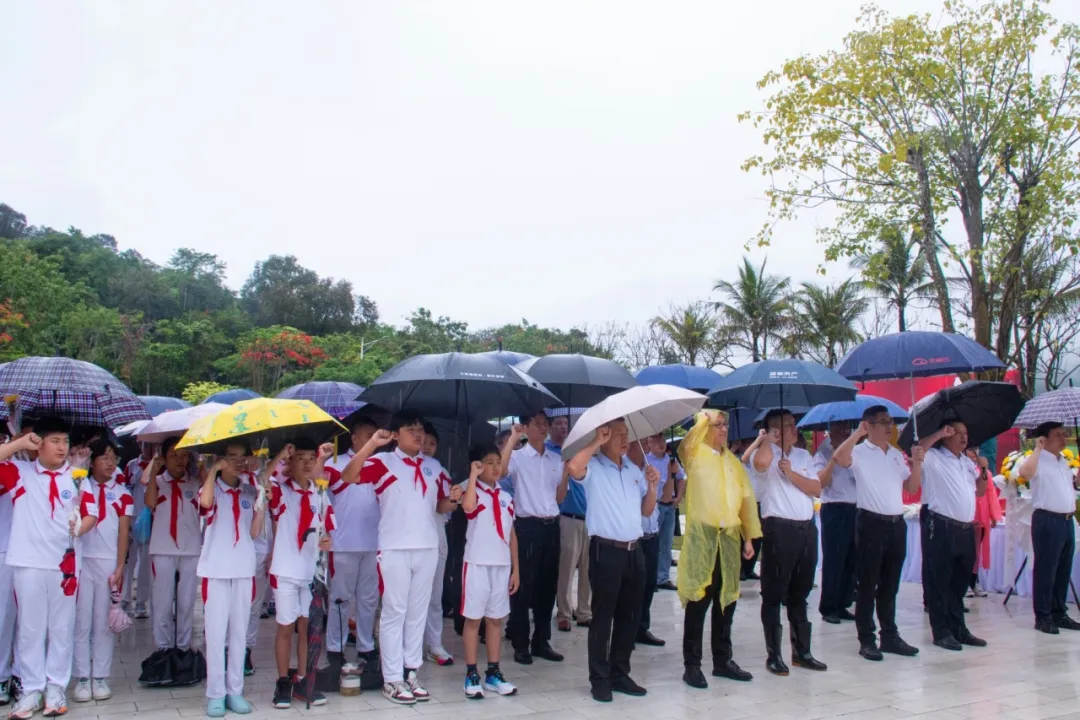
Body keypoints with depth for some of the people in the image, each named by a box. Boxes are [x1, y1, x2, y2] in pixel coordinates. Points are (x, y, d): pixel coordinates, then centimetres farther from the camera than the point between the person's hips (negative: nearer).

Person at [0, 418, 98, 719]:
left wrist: (79, 527, -17)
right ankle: (32, 689, 15)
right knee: (30, 627, 6)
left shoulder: (76, 476, 5)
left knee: (61, 627, 7)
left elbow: (91, 514, 4)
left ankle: (56, 687, 17)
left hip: (65, 562, 1)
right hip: (28, 562, -1)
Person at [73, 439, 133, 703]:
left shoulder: (122, 493, 7)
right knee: (81, 621, 0)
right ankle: (82, 678, 6)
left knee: (103, 622, 3)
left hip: (109, 562, 0)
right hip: (81, 560, 0)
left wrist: (120, 567, -3)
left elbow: (123, 532, 3)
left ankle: (100, 677, 8)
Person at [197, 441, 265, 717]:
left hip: (244, 569, 4)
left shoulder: (250, 492, 10)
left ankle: (235, 690, 15)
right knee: (216, 633, -1)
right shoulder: (212, 488, 0)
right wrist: (213, 470, -16)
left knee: (239, 632, 8)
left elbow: (255, 532, 3)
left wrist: (262, 500, -6)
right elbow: (205, 502, -26)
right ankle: (216, 693, 6)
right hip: (216, 569, -3)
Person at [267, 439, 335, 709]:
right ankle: (283, 683, 15)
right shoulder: (280, 490, -4)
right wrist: (278, 458, -34)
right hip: (285, 571, -3)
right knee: (286, 628, 4)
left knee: (307, 628, 8)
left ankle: (301, 682, 18)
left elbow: (329, 528, 12)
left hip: (312, 571, 3)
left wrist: (328, 540, -11)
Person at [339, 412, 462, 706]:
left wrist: (453, 499, -4)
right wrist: (372, 443, -26)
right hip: (394, 549, -5)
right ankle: (392, 679, 7)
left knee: (418, 613, 11)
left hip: (427, 548, 5)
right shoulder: (383, 461, -3)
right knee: (394, 613, 0)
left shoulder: (434, 467, 13)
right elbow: (348, 476, -18)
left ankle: (412, 673, 20)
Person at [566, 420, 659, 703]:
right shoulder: (593, 467, -5)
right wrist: (597, 442, -18)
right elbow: (573, 467, -30)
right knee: (603, 616, 0)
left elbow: (646, 511, 19)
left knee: (630, 617, 12)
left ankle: (620, 674, 22)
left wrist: (652, 486, 2)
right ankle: (599, 679, 8)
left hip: (634, 551, 7)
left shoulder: (634, 470, 16)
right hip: (606, 551, -7)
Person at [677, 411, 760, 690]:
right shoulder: (696, 454, 0)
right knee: (698, 601, -3)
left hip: (730, 537, 5)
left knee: (726, 600, 11)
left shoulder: (734, 461, 14)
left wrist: (749, 537, 11)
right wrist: (704, 417, -18)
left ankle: (722, 660, 23)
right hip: (702, 536, -5)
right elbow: (687, 443, -25)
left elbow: (747, 498, 15)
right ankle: (692, 664, 4)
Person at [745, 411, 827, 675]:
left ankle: (801, 651, 25)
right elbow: (761, 462, -32)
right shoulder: (766, 453, -5)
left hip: (807, 529, 7)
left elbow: (816, 489, 6)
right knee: (774, 594, 1)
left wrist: (791, 473, -8)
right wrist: (768, 439, -13)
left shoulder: (803, 455, 15)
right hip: (779, 529, -6)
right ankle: (773, 655, 8)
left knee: (799, 593, 15)